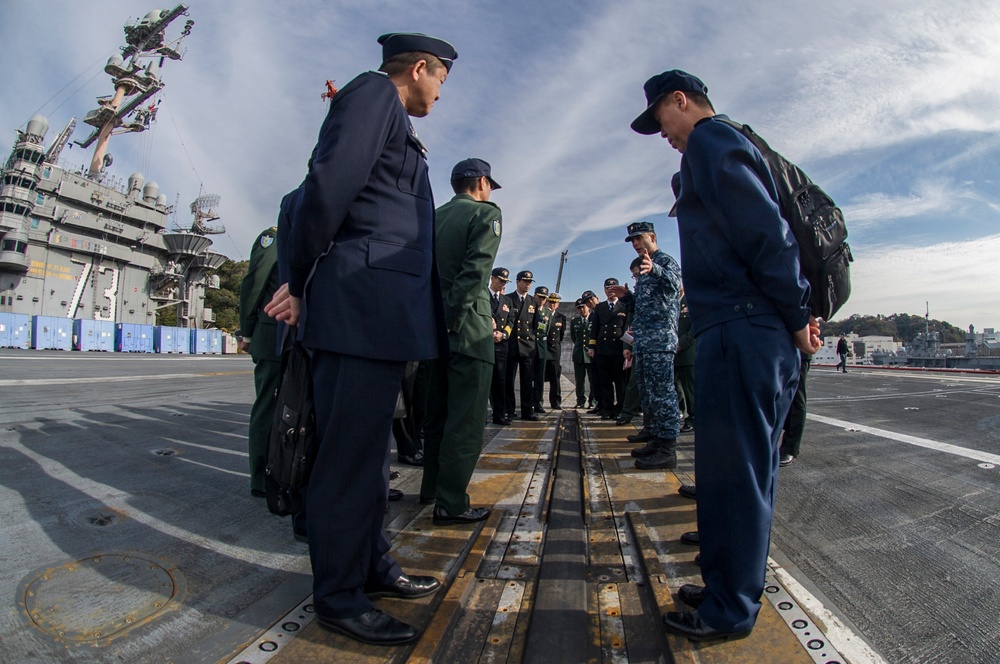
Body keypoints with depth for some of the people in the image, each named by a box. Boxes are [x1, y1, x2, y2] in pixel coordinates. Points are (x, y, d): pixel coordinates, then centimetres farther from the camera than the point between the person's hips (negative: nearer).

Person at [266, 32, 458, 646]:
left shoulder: (394, 121, 28)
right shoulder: (373, 91, 1)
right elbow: (329, 183, -13)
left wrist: (304, 286, 13)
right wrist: (302, 283, -5)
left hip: (385, 312, 10)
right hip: (363, 305, -10)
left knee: (366, 449, 15)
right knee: (351, 454, -2)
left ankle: (373, 568, 29)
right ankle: (338, 597, 14)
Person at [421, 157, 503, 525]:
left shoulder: (434, 216, 16)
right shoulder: (485, 212, -2)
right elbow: (475, 271, -16)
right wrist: (454, 318, -16)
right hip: (468, 328, -7)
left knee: (438, 411, 17)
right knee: (465, 419, -2)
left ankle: (432, 487, 29)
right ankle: (451, 503, 3)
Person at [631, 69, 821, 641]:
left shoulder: (709, 143, -4)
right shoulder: (732, 144, 26)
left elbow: (765, 230, -15)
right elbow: (767, 229, 20)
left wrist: (796, 315, -9)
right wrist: (796, 316, 15)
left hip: (740, 331, -10)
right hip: (762, 332, 10)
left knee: (731, 470, -3)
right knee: (748, 467, 15)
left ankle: (730, 610, 12)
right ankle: (738, 585, 30)